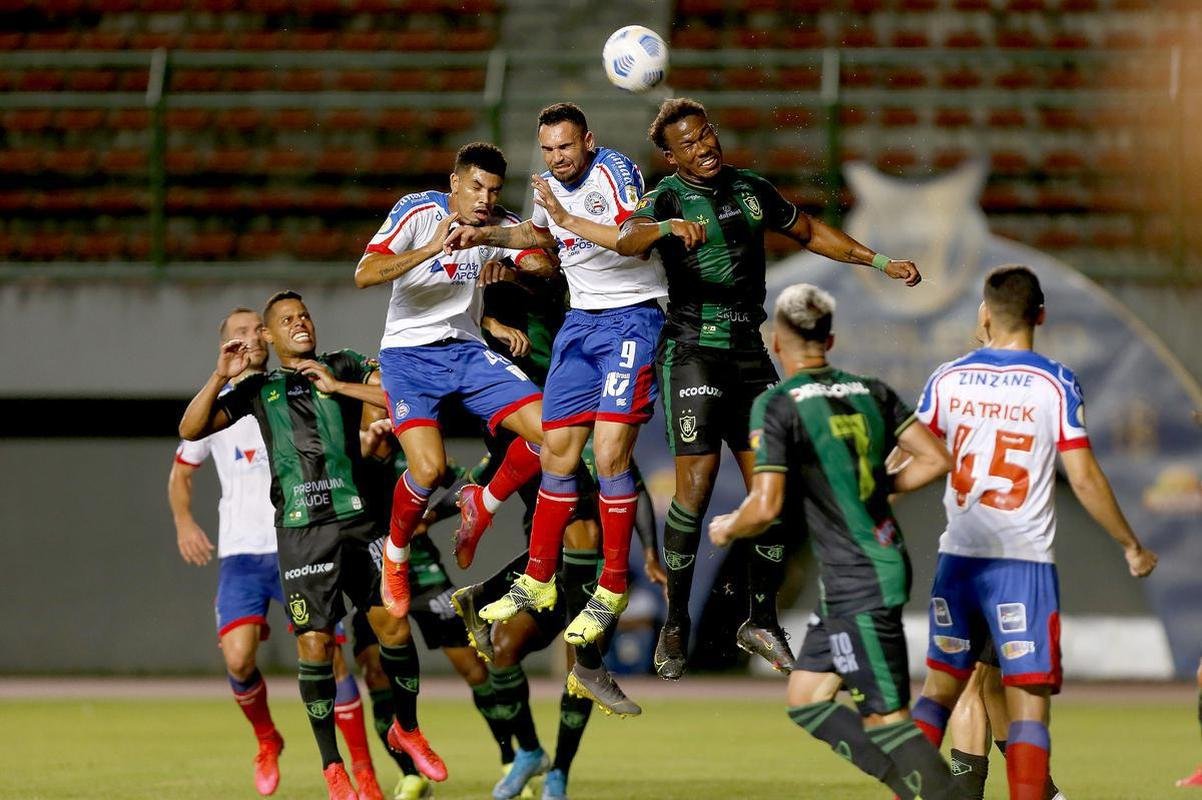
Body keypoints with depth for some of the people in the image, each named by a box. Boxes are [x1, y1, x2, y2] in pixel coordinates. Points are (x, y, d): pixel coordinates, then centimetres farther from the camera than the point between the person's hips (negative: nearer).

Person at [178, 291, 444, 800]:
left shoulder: (345, 366, 13)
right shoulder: (258, 389, 14)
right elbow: (191, 430, 10)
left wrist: (338, 385, -4)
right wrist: (220, 377, -2)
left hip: (357, 518, 0)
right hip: (300, 530, 0)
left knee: (394, 624, -7)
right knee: (314, 644, -7)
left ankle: (407, 729, 18)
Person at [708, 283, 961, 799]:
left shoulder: (776, 407, -12)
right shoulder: (870, 392, 8)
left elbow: (765, 507, -17)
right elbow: (935, 460, 6)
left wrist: (727, 529, 4)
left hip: (855, 581, -8)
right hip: (886, 560, 8)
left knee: (886, 718, -5)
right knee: (806, 700, 14)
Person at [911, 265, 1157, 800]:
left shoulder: (947, 380, 3)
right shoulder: (1056, 385, -6)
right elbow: (1084, 480, -8)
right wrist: (1133, 546, 4)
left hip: (958, 557, 3)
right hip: (1024, 561, -3)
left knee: (940, 686, 17)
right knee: (1029, 699, -4)